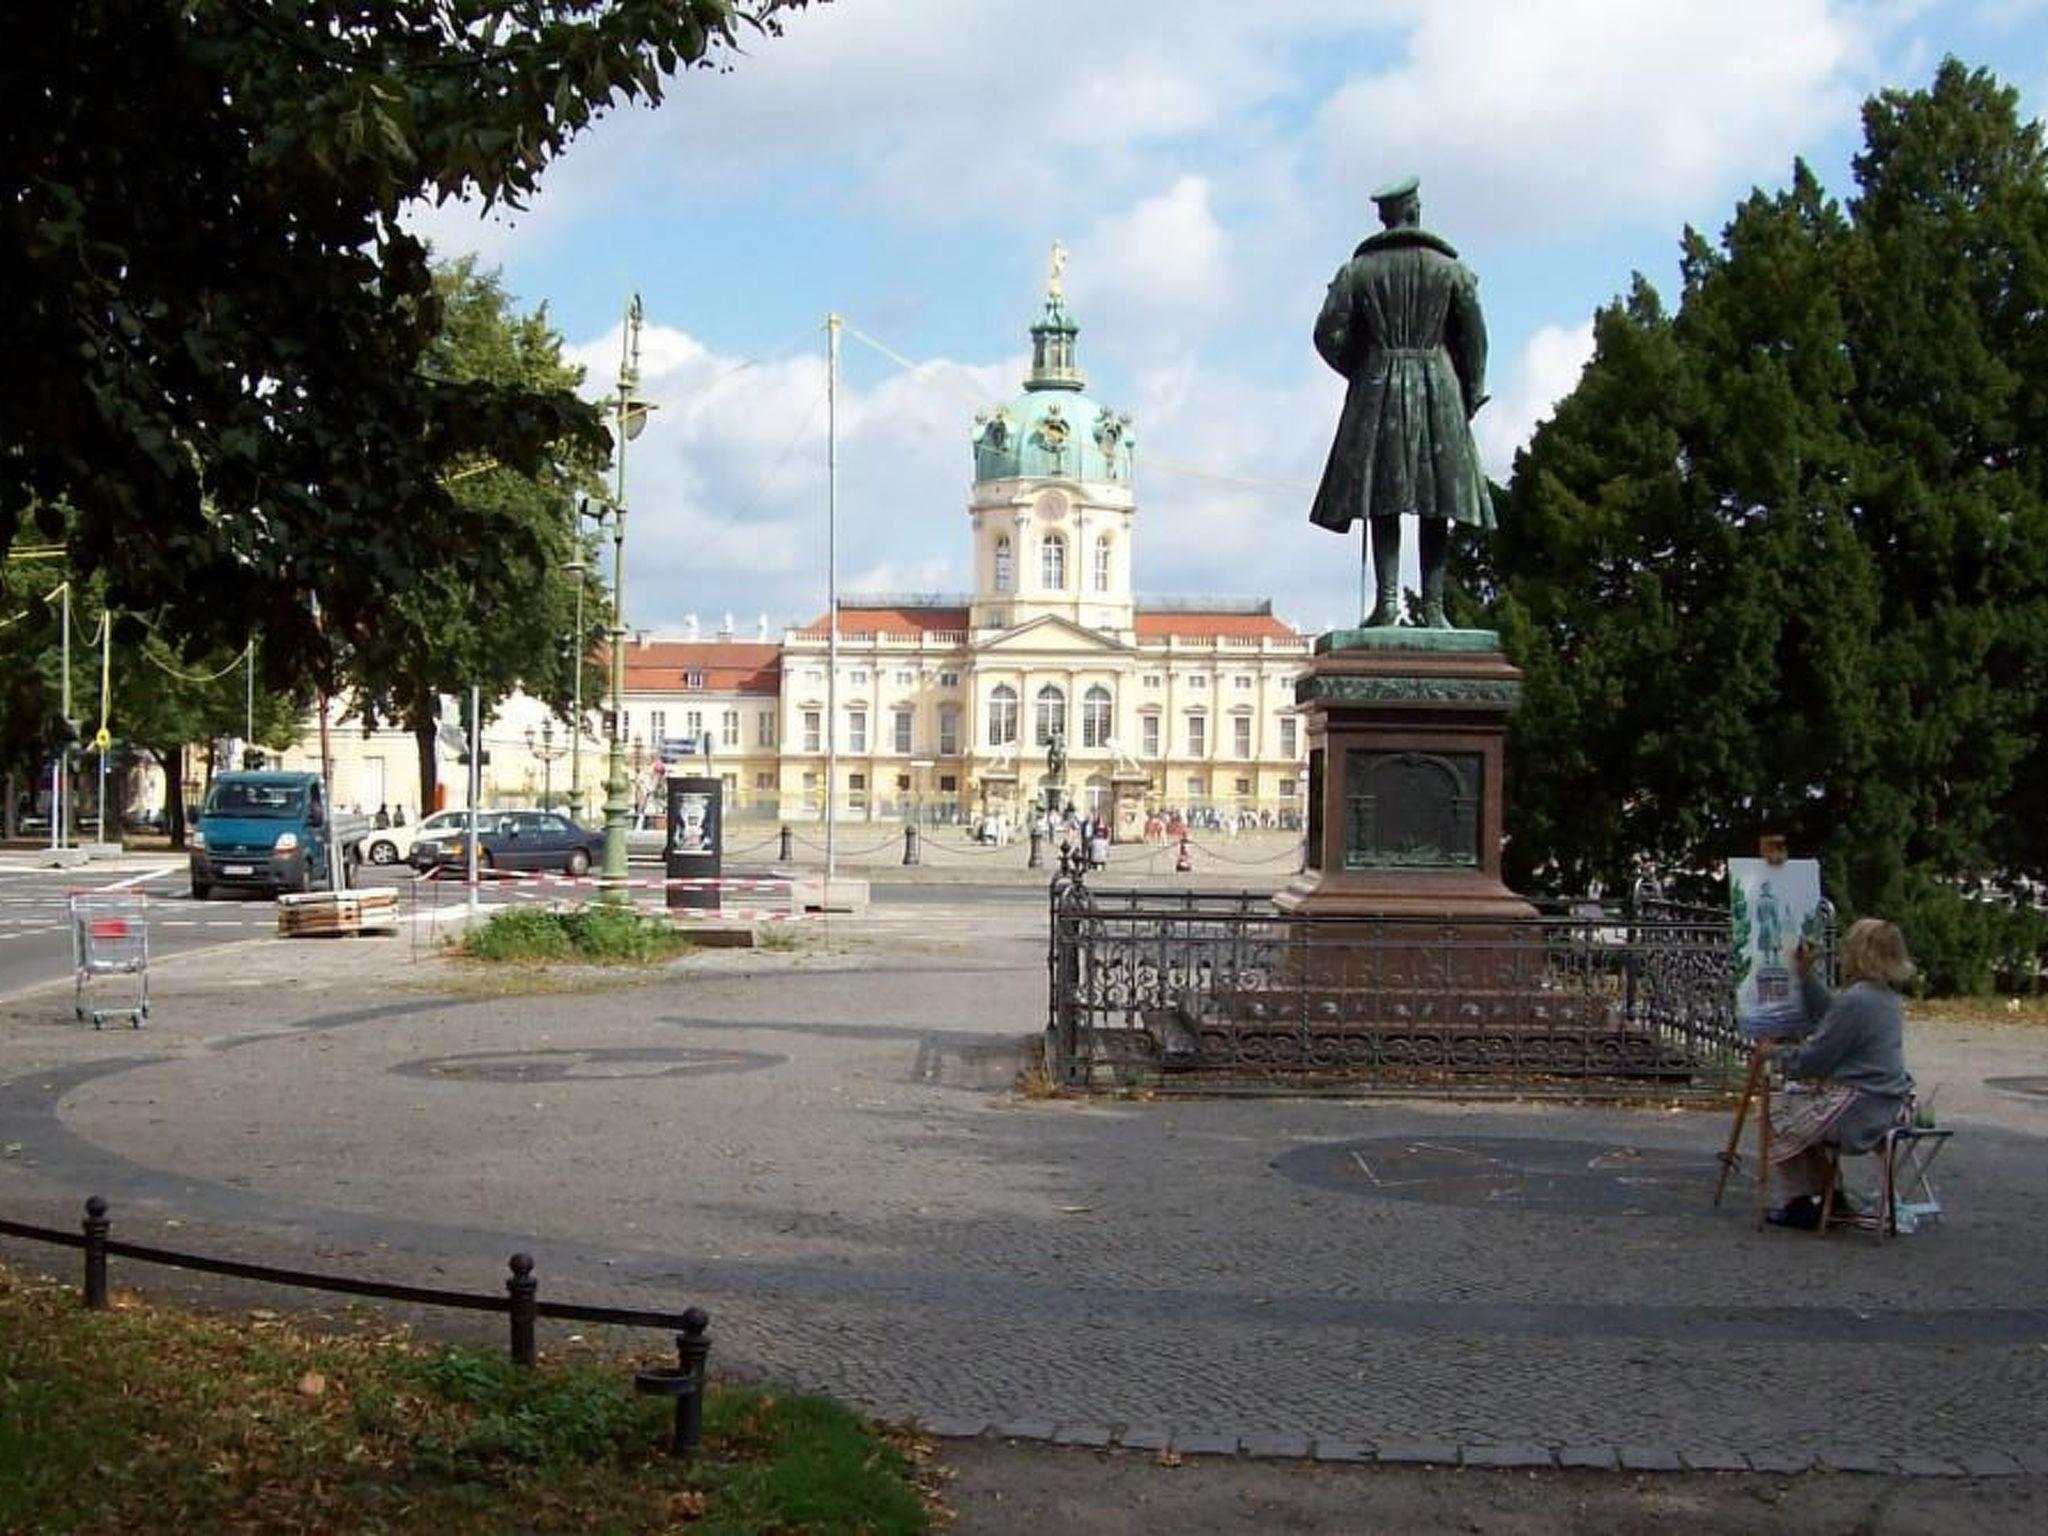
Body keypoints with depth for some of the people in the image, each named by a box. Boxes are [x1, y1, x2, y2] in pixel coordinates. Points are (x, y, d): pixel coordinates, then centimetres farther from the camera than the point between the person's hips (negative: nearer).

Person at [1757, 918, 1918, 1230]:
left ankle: (1800, 1204, 17)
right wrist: (1805, 974, 19)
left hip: (1861, 1110, -10)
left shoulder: (1856, 1000, -22)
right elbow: (1827, 1010, 20)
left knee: (1778, 1114, 8)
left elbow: (1815, 1060, -17)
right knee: (1798, 1100, 27)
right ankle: (1829, 1194, 29)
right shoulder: (1887, 996, 8)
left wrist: (1776, 1053, 0)